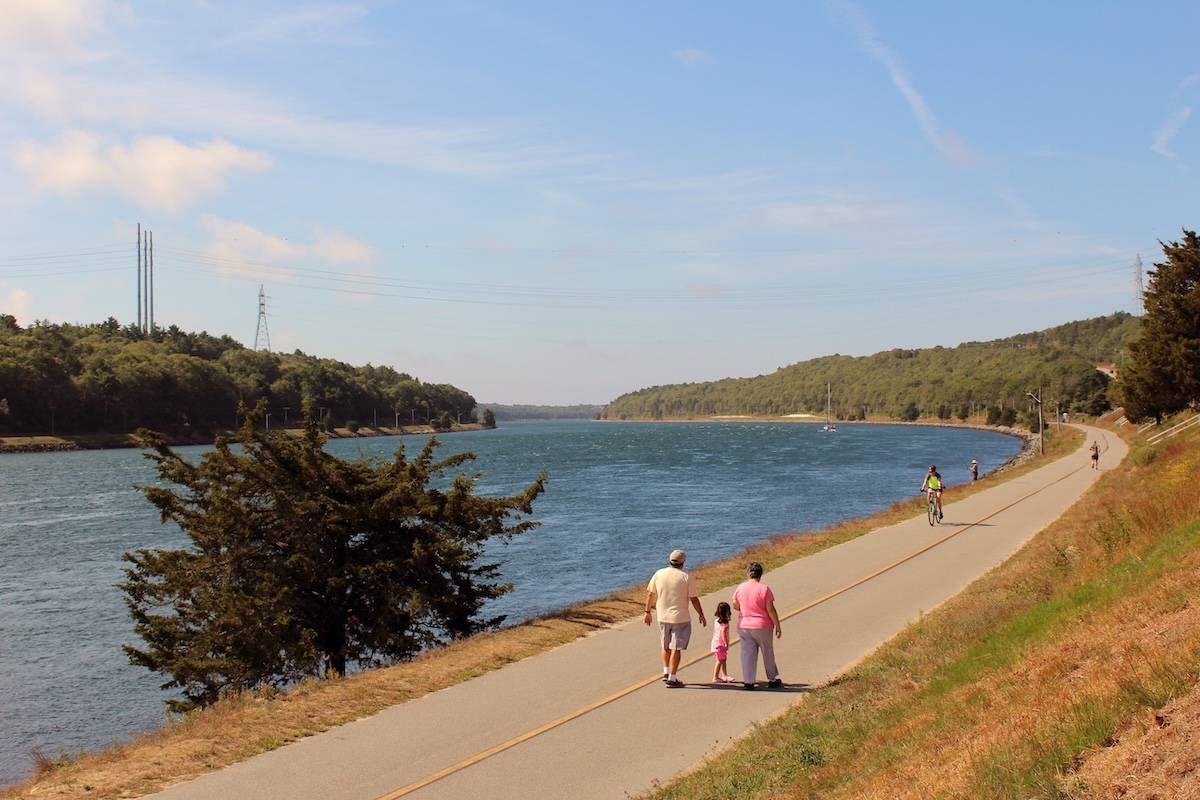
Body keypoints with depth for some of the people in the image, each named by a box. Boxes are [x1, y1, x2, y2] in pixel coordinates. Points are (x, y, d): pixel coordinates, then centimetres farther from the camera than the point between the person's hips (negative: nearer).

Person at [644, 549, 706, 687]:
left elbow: (650, 594, 5)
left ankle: (666, 672, 22)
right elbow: (694, 599, -7)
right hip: (681, 617, -4)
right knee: (676, 648, 2)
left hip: (663, 617, 4)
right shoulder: (687, 577, -10)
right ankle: (672, 678, 3)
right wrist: (701, 615, 5)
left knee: (665, 646, 22)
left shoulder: (659, 574, 0)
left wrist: (647, 612, 15)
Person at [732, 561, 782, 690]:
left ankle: (748, 681, 5)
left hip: (744, 626, 2)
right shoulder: (764, 589, -13)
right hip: (762, 627, -2)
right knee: (768, 654, 14)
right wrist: (777, 626, -5)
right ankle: (772, 680, 24)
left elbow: (735, 606, 9)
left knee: (747, 654, 7)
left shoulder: (740, 588, -3)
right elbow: (771, 610, -13)